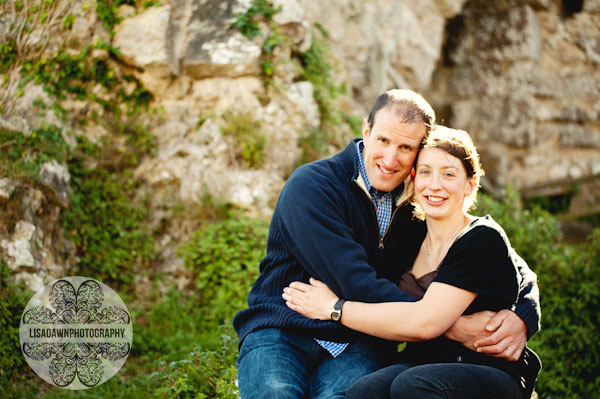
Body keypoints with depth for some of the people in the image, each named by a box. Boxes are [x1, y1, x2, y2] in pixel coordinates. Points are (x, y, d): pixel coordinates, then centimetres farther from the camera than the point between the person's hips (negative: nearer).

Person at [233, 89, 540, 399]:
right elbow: (358, 286, -18)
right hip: (279, 334, -2)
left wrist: (522, 317, -11)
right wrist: (452, 327, -20)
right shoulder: (310, 186, -9)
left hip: (357, 347, 2)